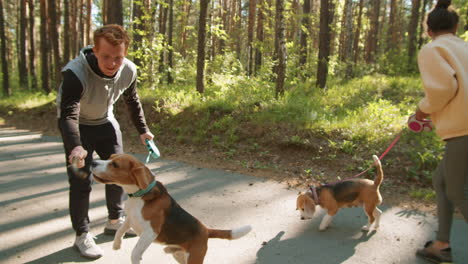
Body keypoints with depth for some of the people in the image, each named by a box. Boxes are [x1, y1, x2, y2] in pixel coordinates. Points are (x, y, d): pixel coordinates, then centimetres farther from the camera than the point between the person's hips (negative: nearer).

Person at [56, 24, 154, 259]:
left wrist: (143, 130, 6)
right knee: (81, 181, -8)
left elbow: (132, 102, 0)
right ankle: (82, 235, 10)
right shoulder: (75, 73, -36)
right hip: (78, 127, -5)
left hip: (106, 122, 5)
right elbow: (67, 116, -41)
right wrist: (76, 147, -58)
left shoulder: (128, 71, -19)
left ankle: (115, 221, 29)